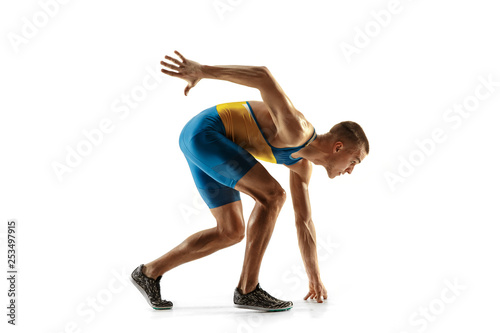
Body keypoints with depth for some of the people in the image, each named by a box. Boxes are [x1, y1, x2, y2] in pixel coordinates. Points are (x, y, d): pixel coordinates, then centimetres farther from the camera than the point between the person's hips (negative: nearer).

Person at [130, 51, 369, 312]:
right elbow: (262, 76, -27)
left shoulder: (302, 163, 11)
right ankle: (248, 288, -9)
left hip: (199, 144, 10)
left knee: (232, 232, 9)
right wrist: (201, 71, -29)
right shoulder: (297, 131, -19)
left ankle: (150, 272, 18)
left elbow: (303, 221, 16)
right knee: (272, 195, -16)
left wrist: (315, 278, 17)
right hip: (204, 132, -10)